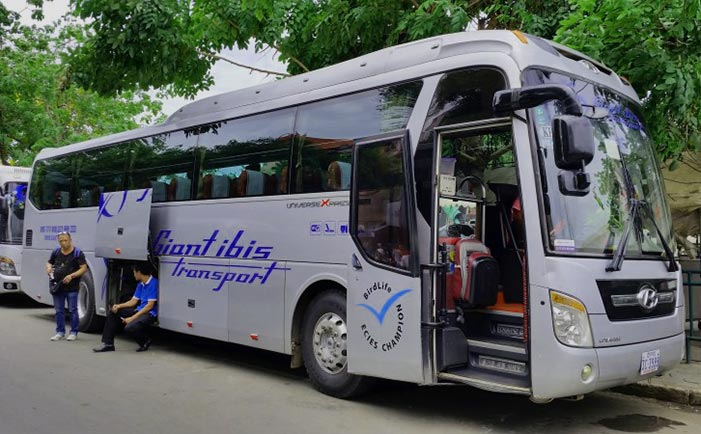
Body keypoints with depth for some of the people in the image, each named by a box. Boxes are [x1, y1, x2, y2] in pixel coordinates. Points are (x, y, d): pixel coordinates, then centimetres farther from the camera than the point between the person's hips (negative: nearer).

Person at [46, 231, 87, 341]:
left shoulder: (77, 253, -5)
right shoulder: (56, 252, 9)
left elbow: (84, 268, -9)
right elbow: (49, 262, 24)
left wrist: (71, 276, -20)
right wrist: (48, 268, 0)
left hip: (72, 287, -5)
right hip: (57, 286, 5)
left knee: (72, 310, 0)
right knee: (59, 310, 10)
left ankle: (73, 332, 9)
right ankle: (60, 332, 21)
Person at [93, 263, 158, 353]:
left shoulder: (153, 283, -15)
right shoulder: (140, 284, 14)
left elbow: (150, 305, -19)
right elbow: (134, 301, 16)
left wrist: (132, 318, -20)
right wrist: (119, 306, -3)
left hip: (150, 314, -9)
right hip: (139, 310, 10)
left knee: (129, 327, -33)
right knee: (112, 312, 2)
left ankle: (145, 341, -1)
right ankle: (108, 343, 3)